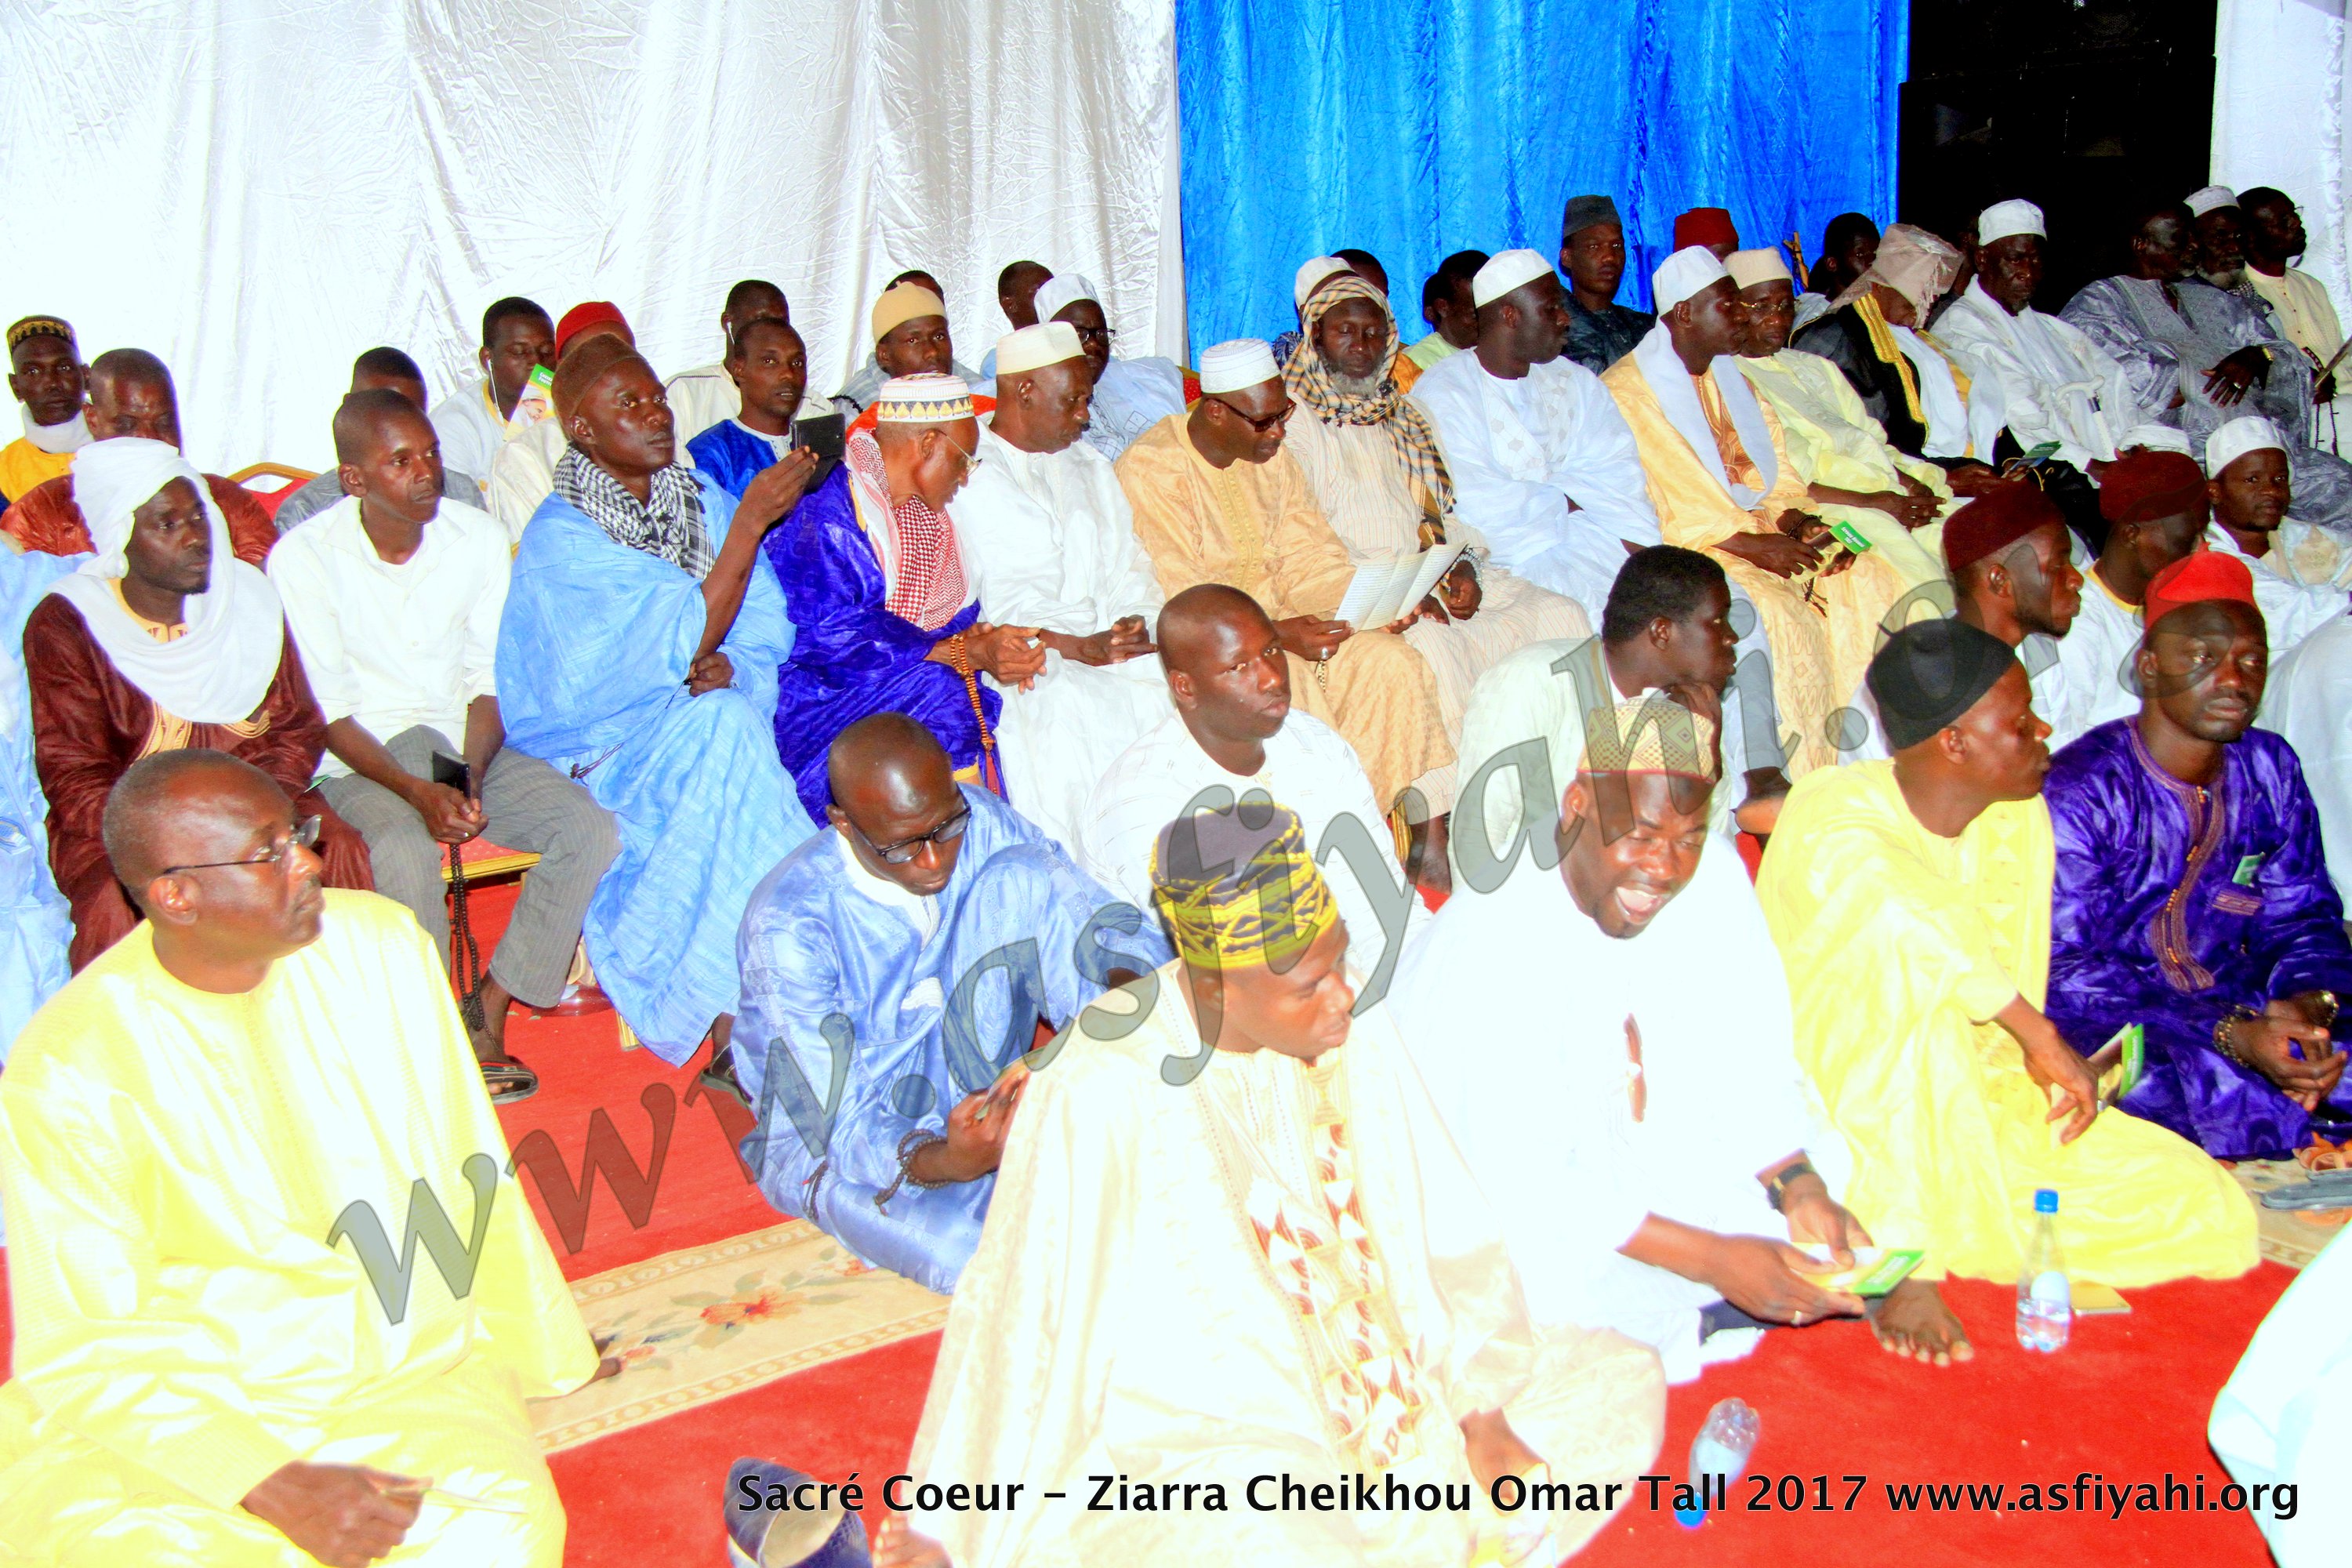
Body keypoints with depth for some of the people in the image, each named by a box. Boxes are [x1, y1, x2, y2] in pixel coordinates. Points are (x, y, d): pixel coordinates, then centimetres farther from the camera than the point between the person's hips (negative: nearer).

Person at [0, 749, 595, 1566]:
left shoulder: (379, 944, -4)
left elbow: (468, 1170, 7)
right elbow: (80, 1354, -12)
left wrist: (527, 1345, 13)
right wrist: (275, 1486, -23)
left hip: (409, 1372, 2)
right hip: (174, 1407, -1)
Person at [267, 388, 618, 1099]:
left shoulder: (478, 536, 0)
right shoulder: (304, 558, -8)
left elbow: (489, 683, 2)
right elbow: (329, 713, -10)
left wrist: (472, 779, -16)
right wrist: (416, 792, -25)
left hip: (463, 745, 4)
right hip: (360, 758, -4)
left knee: (591, 828, -20)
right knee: (406, 851, -36)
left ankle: (489, 1011, -11)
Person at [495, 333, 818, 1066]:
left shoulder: (700, 498, 7)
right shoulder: (560, 537, -12)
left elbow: (767, 624, 3)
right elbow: (681, 644, -23)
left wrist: (727, 663, -19)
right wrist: (750, 521, -25)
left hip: (698, 722, 5)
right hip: (599, 747, -5)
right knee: (721, 731, -31)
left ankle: (736, 1011, -26)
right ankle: (738, 1011, -29)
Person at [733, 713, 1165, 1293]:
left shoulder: (980, 820, -13)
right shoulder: (786, 924, -26)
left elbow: (1100, 927, -5)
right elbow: (842, 1125, -27)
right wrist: (946, 1162, -47)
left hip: (970, 1092, 6)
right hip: (828, 1139, -6)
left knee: (1023, 876, -19)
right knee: (988, 1261, -40)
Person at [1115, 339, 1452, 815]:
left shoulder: (1272, 458, 9)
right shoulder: (1151, 469, -14)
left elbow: (1309, 560, 9)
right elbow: (1173, 599, -20)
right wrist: (1274, 635, -28)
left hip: (1276, 618, 7)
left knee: (1389, 660, -15)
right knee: (1287, 684, -34)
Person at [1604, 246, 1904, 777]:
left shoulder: (1733, 379, 18)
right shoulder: (1627, 392, -9)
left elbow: (1773, 473, 14)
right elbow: (1662, 505, -17)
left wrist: (1799, 523, -7)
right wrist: (1752, 544, -22)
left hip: (1760, 528, 8)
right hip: (1685, 550, -8)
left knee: (1868, 582, -11)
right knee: (1777, 614, -31)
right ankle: (1803, 787, -21)